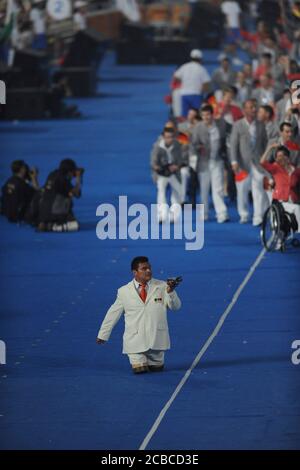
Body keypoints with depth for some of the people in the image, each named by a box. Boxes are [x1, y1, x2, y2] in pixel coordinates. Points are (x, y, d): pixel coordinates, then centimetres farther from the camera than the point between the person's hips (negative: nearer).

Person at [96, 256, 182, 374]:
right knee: (139, 369, -5)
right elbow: (113, 314, 9)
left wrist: (170, 292, -25)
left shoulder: (162, 286, 1)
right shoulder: (124, 291, 2)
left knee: (156, 368, 8)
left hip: (156, 339, 1)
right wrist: (103, 334, 14)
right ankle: (139, 360, 29)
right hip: (135, 340, -1)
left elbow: (175, 306, -5)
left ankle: (155, 362, 43)